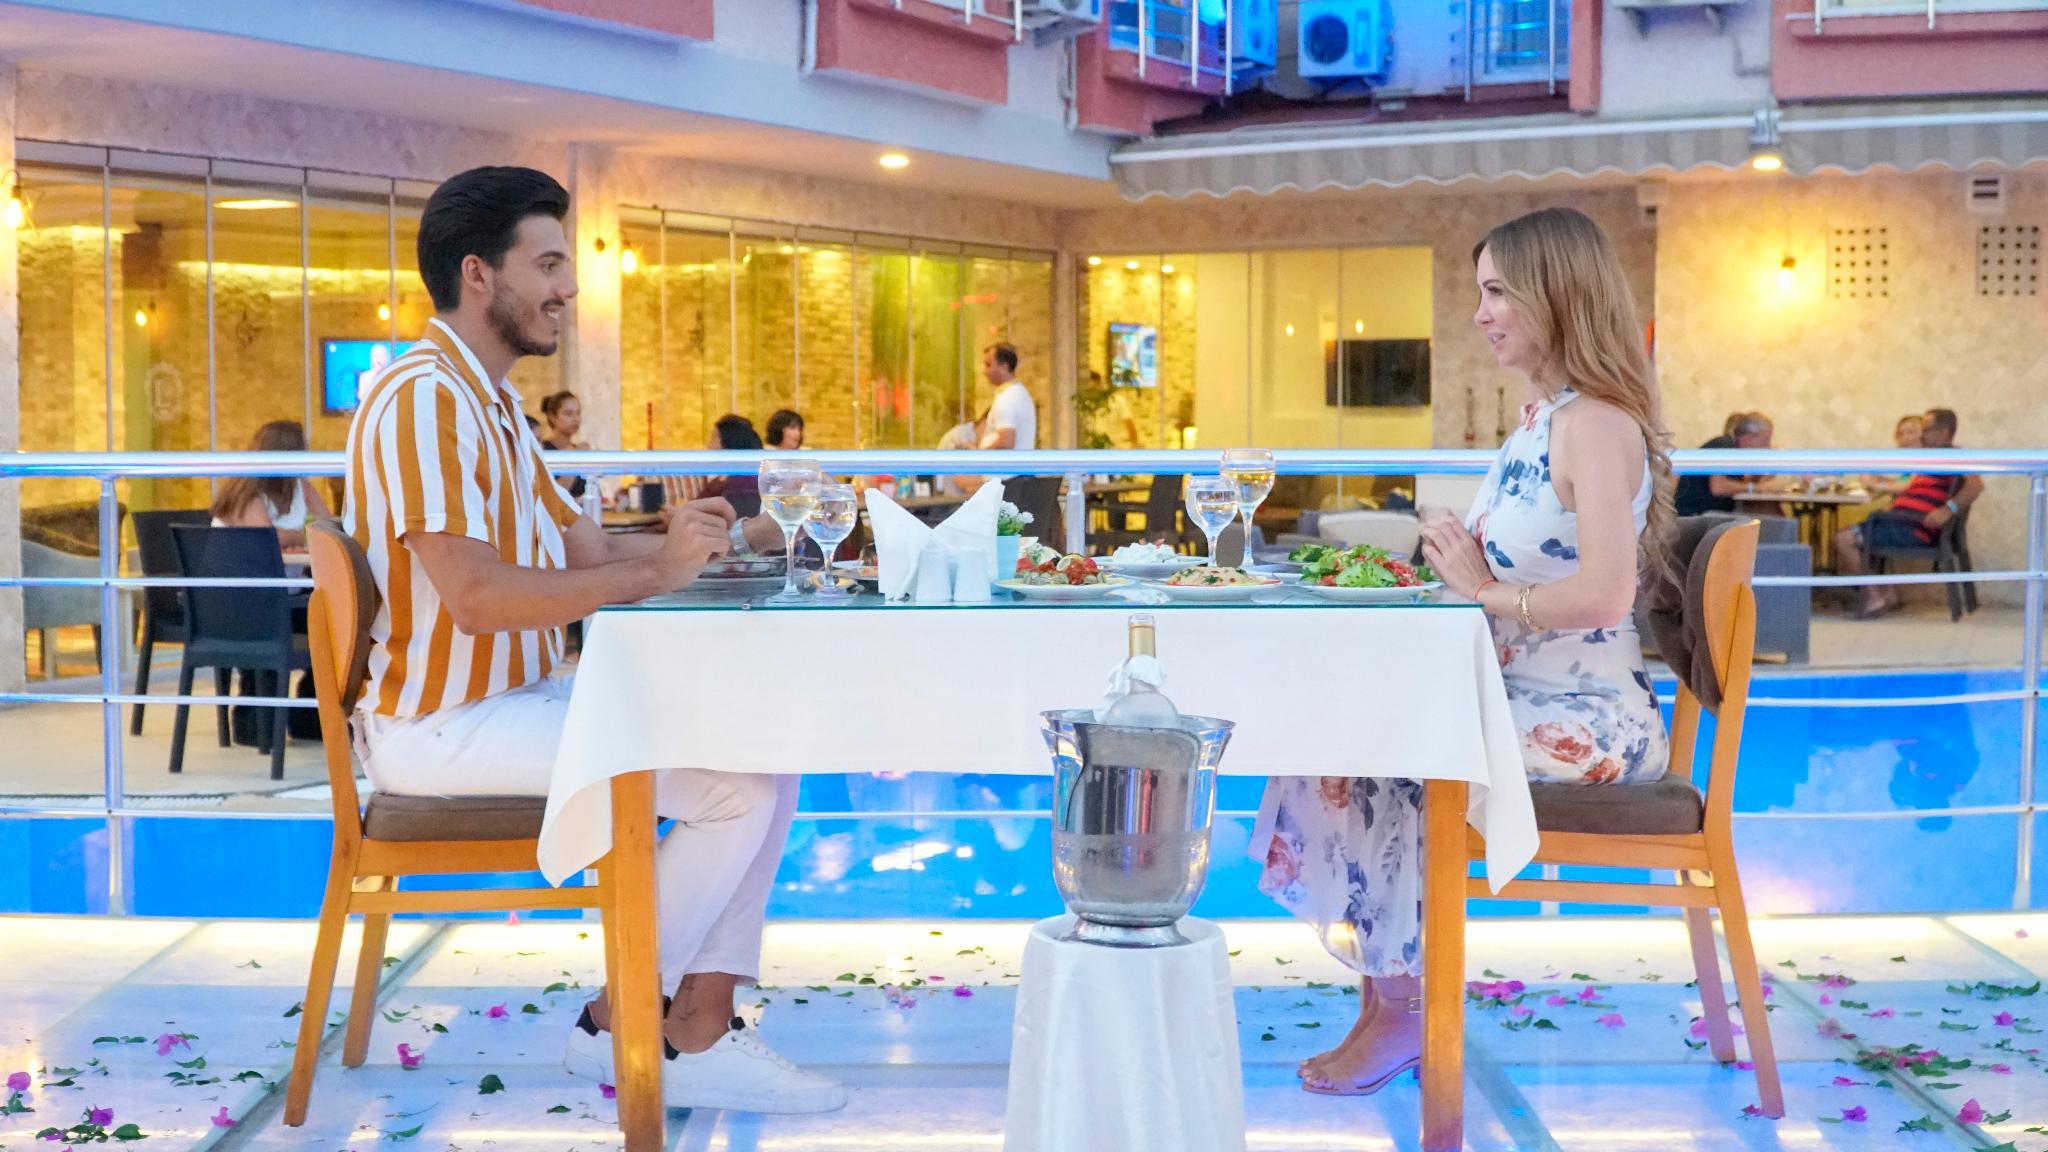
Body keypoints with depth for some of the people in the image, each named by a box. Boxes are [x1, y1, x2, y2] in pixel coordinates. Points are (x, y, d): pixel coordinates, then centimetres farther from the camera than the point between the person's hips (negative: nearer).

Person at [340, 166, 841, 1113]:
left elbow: (588, 554, 13)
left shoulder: (489, 402, 15)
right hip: (444, 727, -10)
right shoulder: (423, 398, -17)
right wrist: (656, 571, -25)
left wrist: (730, 540, 1)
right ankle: (620, 1024, 2)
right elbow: (477, 597, -27)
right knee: (740, 785, -16)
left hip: (517, 699, 10)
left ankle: (699, 1035, -1)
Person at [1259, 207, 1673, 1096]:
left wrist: (1485, 589, -15)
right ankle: (1388, 992, -1)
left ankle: (1401, 1009, 2)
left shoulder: (1595, 425, -16)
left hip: (1583, 718, -9)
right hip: (1524, 698, 9)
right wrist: (1459, 568, -1)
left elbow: (1604, 594, -27)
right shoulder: (1537, 420, 13)